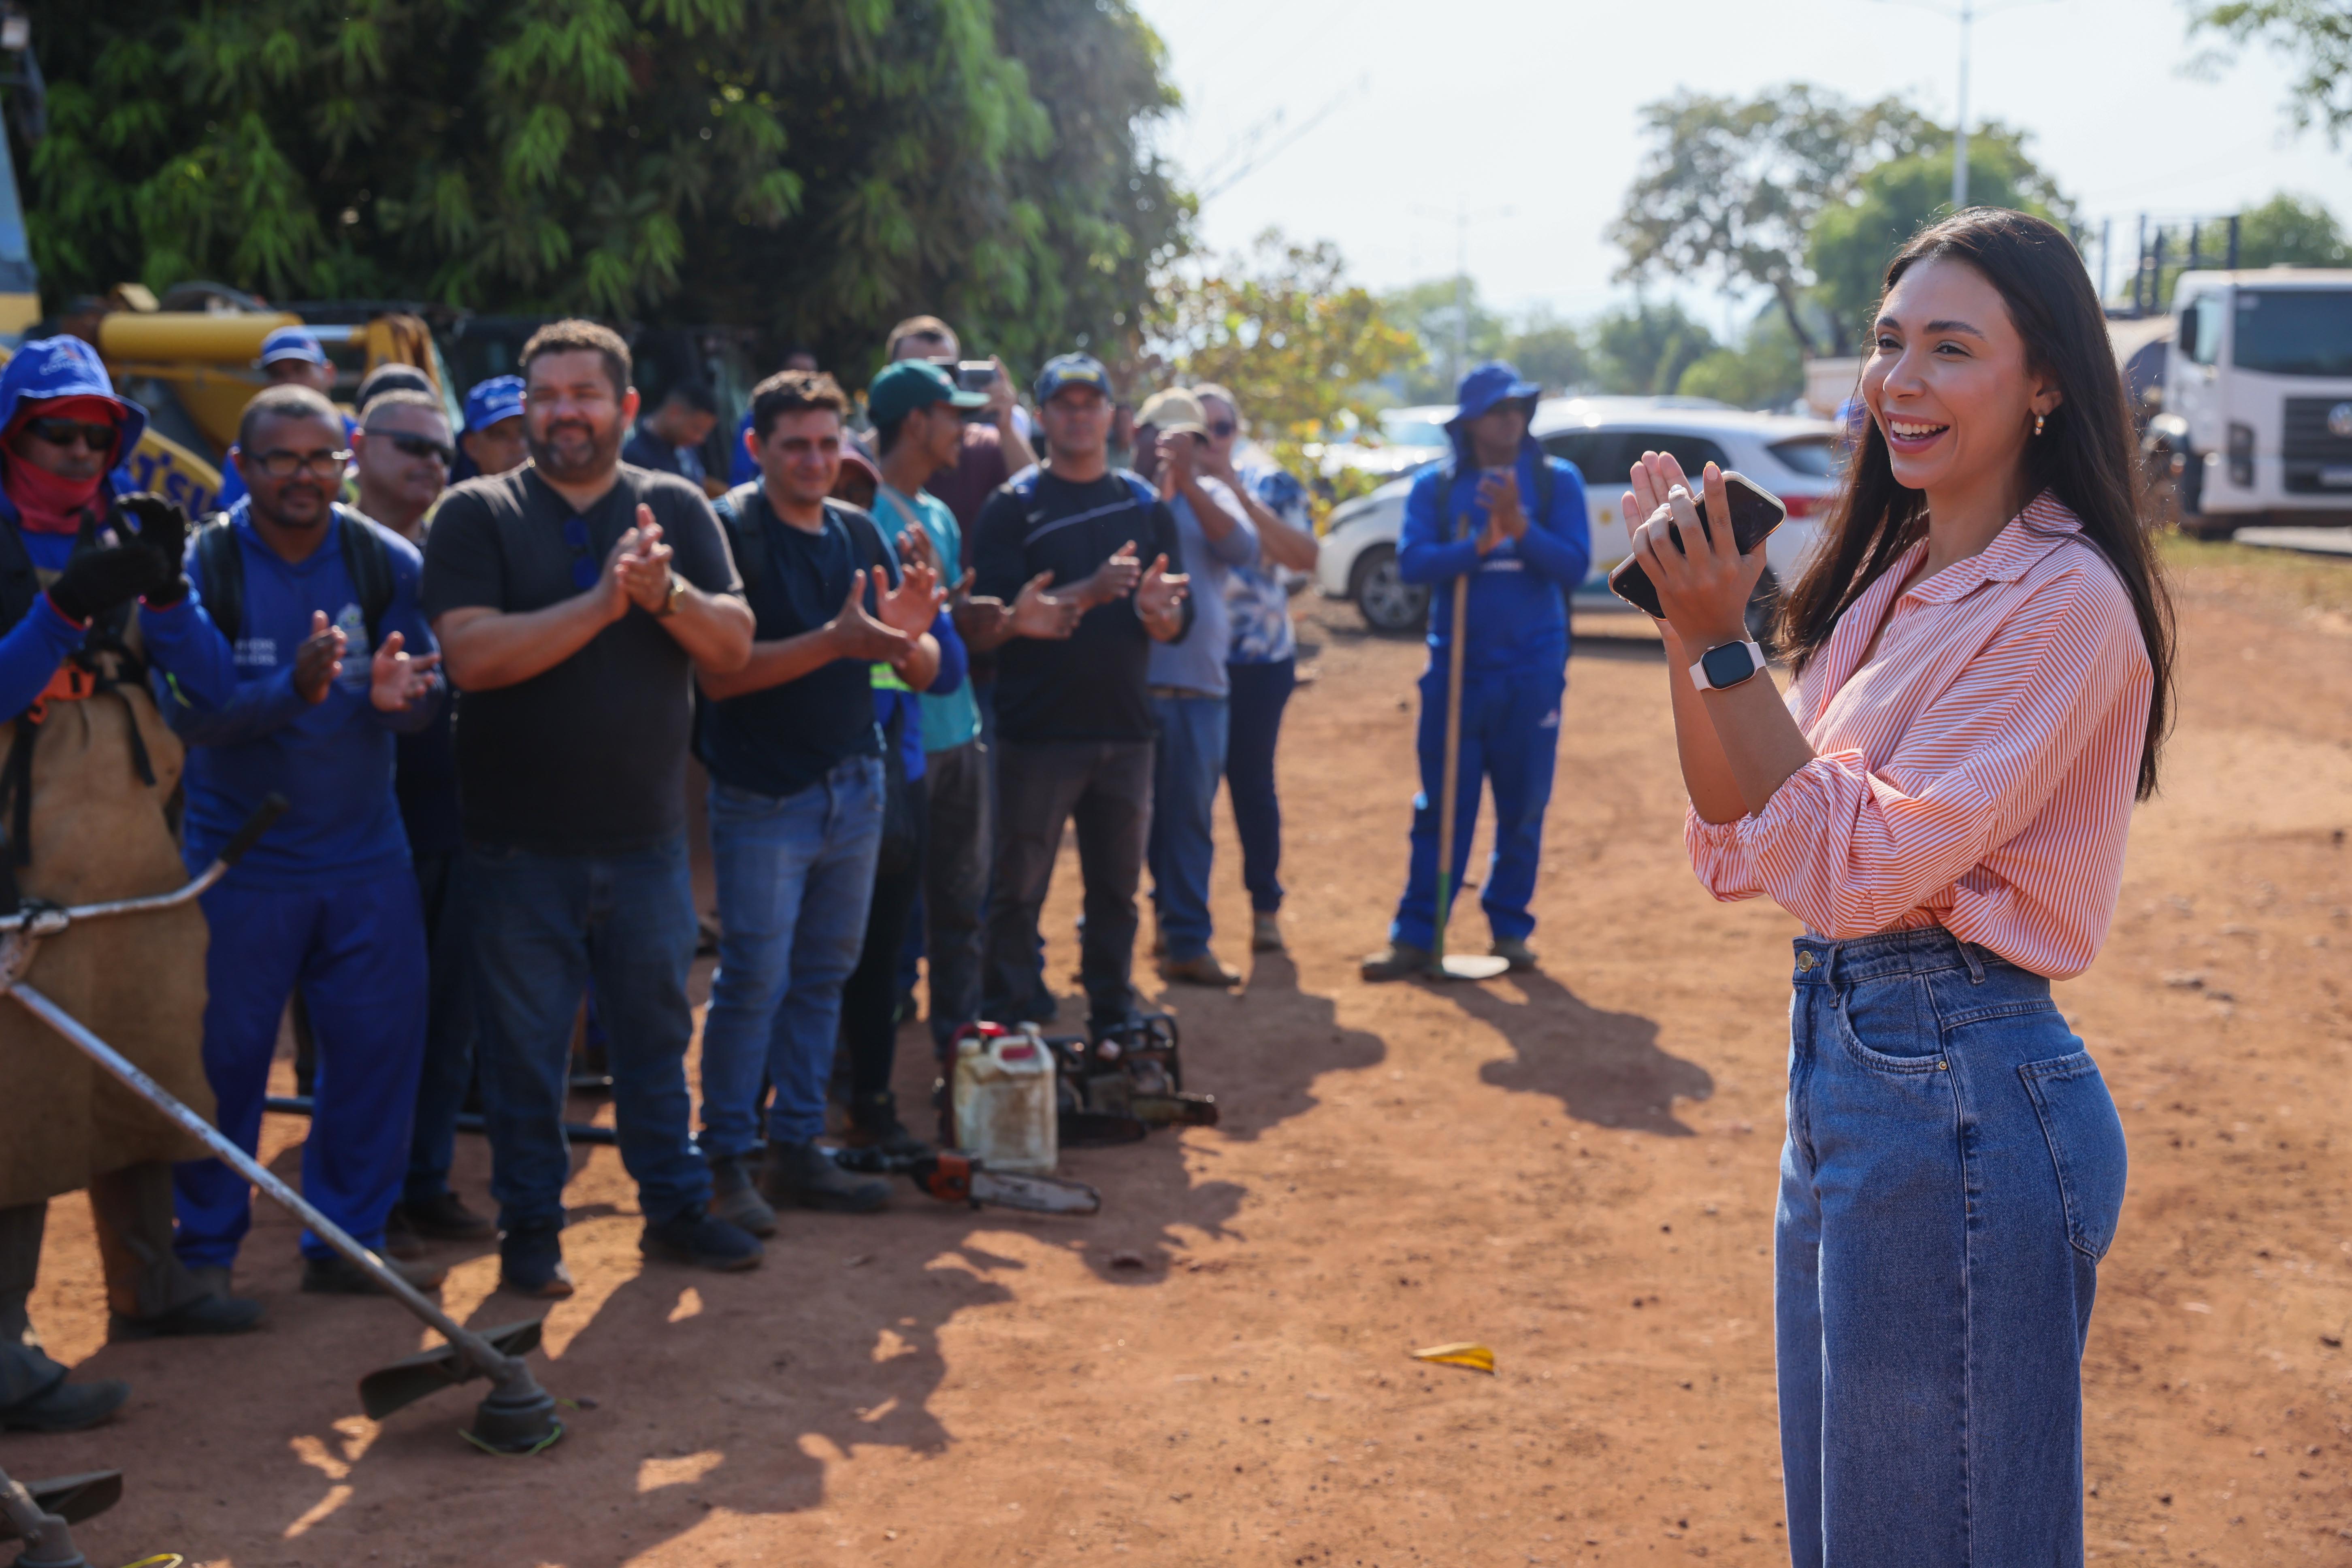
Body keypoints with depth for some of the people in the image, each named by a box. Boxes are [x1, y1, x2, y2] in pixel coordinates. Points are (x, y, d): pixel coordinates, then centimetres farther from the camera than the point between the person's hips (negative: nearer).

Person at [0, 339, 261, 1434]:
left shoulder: (128, 537, 12)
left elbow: (213, 682, 4)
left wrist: (164, 588, -12)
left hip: (137, 852, 7)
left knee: (145, 1070, 16)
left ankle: (148, 1284, 32)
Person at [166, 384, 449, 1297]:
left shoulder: (388, 563, -1)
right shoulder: (201, 568, -10)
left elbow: (428, 697, -4)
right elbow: (188, 714, -17)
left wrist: (395, 696, -28)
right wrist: (292, 689, -33)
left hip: (367, 854, 3)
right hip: (239, 859, -3)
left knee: (380, 1048, 6)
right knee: (224, 1057, 3)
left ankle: (347, 1244, 21)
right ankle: (202, 1256, 19)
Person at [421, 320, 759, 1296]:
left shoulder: (675, 510, 5)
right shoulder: (476, 515, -3)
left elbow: (733, 648, -4)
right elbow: (471, 655, -18)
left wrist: (665, 592, -23)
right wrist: (603, 600, -25)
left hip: (647, 833, 2)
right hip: (520, 841, -2)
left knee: (657, 1031, 13)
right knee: (524, 1048, 7)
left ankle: (675, 1208, 26)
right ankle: (531, 1230, 20)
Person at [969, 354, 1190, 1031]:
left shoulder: (1146, 505, 10)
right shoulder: (1013, 506, -2)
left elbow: (1178, 624, 7)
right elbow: (996, 618, -13)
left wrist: (1155, 611, -17)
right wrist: (1089, 593, -24)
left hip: (1125, 730, 4)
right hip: (1038, 729, -4)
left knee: (1118, 887, 13)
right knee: (1018, 889, 1)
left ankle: (1114, 1024, 25)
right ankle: (1004, 1028, 10)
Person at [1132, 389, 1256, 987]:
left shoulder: (1212, 495, 13)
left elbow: (1244, 549, -7)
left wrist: (1189, 485, -14)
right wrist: (1159, 489, -15)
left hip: (1198, 686, 3)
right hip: (1129, 683, -3)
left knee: (1188, 818, 8)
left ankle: (1186, 941, 16)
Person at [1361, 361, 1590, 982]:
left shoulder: (1557, 481, 3)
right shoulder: (1435, 486, 4)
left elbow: (1573, 567, -7)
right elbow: (1413, 561, -10)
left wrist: (1520, 528, -21)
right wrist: (1479, 546, -24)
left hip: (1531, 672, 0)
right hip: (1455, 667, 0)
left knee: (1523, 807, 6)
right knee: (1441, 805, -1)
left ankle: (1510, 928, 18)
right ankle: (1416, 936, 1)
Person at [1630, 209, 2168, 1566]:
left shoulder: (2067, 601, -16)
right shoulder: (1893, 578, 10)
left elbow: (1858, 867, -21)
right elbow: (1743, 851, 5)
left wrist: (1723, 644, -22)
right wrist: (1690, 621, -5)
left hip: (1961, 1096, -9)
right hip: (1839, 1061, 9)